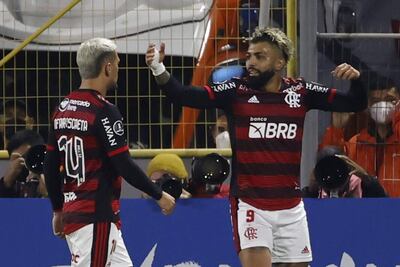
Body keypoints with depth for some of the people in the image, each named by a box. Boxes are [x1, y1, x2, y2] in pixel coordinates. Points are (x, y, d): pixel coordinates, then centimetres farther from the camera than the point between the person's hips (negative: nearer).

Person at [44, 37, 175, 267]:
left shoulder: (63, 108, 10)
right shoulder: (104, 112, -14)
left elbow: (50, 166, 15)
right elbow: (124, 166, -15)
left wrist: (58, 209, 24)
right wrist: (159, 195, -3)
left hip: (72, 211, 9)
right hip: (97, 217, -9)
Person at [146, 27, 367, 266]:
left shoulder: (301, 92, 2)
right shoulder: (235, 92, -4)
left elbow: (356, 103, 5)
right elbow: (184, 96, -14)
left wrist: (356, 79, -16)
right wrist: (158, 69, -30)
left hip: (291, 208, 3)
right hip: (250, 206, -3)